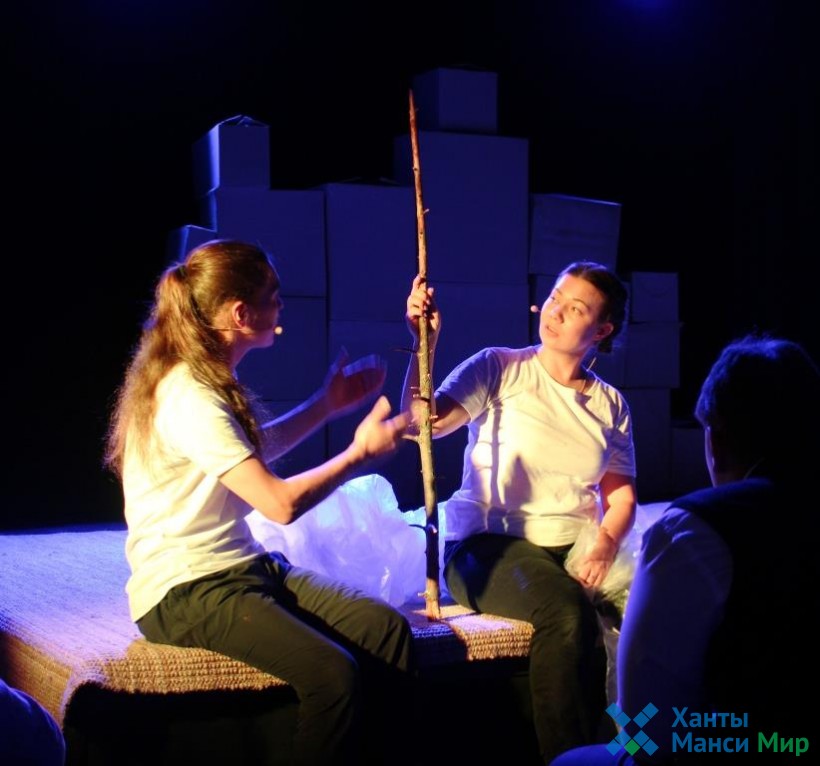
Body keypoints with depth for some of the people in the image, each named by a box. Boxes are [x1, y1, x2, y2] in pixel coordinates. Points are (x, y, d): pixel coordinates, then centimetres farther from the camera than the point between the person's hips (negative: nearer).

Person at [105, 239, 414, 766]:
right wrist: (361, 452, -9)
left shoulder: (208, 379, 11)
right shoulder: (188, 397, -20)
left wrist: (327, 405, 24)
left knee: (390, 630, -11)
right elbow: (281, 503, -23)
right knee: (332, 672, -29)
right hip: (183, 592, -9)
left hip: (242, 567, 9)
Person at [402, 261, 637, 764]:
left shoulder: (610, 403, 14)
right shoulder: (499, 369, 1)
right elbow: (426, 422, -12)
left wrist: (606, 543, -9)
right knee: (567, 613, -34)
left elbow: (621, 495, 12)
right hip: (488, 545, -4)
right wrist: (424, 345, -23)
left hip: (574, 548, 4)